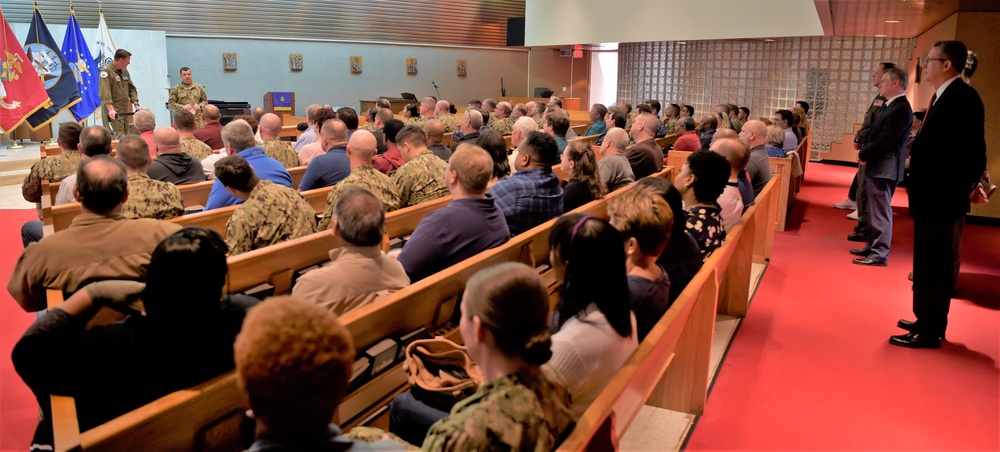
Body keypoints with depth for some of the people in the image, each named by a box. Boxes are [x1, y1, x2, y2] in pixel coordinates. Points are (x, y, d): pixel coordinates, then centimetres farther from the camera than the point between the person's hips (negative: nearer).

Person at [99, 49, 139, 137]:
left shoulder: (125, 71, 14)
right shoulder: (106, 71, -10)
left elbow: (131, 88, 17)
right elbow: (105, 92, -20)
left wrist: (136, 104, 7)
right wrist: (111, 109, -29)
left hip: (125, 111, 8)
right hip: (113, 111, -8)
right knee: (119, 136, -14)